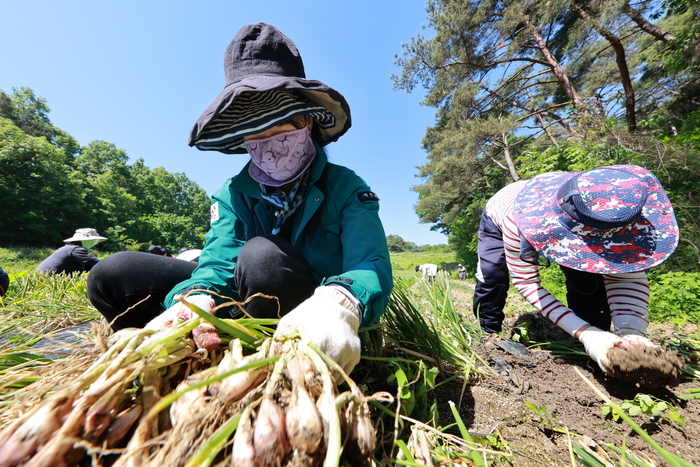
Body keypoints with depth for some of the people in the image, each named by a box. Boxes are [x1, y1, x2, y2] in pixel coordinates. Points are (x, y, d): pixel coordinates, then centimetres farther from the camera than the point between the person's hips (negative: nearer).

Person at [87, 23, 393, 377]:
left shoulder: (347, 189, -12)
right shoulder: (232, 194, -1)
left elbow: (371, 267, -25)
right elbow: (220, 261, -14)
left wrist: (340, 302, -48)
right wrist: (197, 298, -37)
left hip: (313, 335, -2)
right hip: (246, 318, 3)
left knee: (262, 254, -35)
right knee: (113, 274, -7)